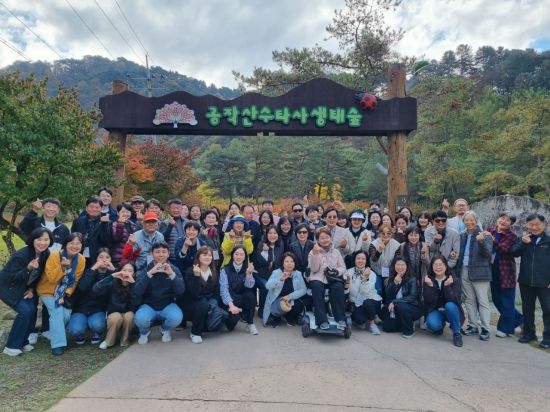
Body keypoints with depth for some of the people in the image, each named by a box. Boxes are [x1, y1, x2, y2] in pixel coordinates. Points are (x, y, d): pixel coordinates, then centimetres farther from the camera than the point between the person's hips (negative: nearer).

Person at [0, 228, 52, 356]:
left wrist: (32, 289, -6)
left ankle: (22, 341, 15)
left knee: (32, 310, -6)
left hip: (24, 287, 6)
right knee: (25, 311, -19)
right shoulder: (21, 255, -30)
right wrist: (28, 269, -41)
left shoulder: (46, 254, -10)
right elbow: (13, 277, -26)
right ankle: (11, 346, -4)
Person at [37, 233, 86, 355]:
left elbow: (75, 280, -7)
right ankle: (57, 343, -13)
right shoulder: (54, 255, -22)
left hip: (63, 293, 3)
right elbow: (52, 278, -23)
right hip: (48, 291, -3)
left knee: (66, 315, -10)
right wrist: (62, 267, -37)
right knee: (57, 311, -22)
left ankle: (55, 334, 21)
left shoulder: (81, 259, -12)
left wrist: (66, 295, -15)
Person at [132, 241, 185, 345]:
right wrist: (149, 274, -28)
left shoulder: (174, 269, -2)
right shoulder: (145, 270, -3)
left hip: (168, 305, 0)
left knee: (177, 317, -31)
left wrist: (172, 274, -27)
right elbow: (136, 292, -17)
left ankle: (165, 329, 7)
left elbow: (181, 291, -14)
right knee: (140, 319, -31)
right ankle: (145, 332, 8)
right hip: (148, 306, 0)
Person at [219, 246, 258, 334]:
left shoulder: (246, 269, 4)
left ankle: (250, 324, -11)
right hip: (229, 301, -3)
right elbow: (223, 289, -19)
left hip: (242, 300, 3)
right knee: (235, 314, -33)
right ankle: (231, 321, 6)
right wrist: (231, 305, -33)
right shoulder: (225, 269, -7)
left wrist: (249, 273, -30)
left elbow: (249, 286, -13)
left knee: (250, 296, -29)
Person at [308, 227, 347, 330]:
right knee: (316, 287, -34)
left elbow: (343, 268, 12)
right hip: (318, 278, -1)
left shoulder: (336, 252, 17)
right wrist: (315, 254, -15)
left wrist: (337, 271, -11)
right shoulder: (313, 252, 9)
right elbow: (314, 269, -3)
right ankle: (322, 320, -30)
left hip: (333, 279, 1)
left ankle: (341, 319, -22)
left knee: (338, 287, -31)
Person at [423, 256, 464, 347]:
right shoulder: (428, 280, -7)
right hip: (435, 311, 1)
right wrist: (430, 285, -29)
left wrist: (447, 285, -35)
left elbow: (454, 300, -23)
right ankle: (440, 325, 9)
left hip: (451, 311, -1)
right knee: (432, 324, -31)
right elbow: (429, 301, -17)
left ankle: (457, 334, -14)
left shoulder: (454, 280, -10)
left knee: (450, 305, -35)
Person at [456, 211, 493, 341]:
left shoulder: (484, 234, -4)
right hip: (464, 271, 5)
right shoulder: (462, 236, 11)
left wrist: (481, 242, -28)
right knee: (469, 300, 12)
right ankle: (473, 325, 23)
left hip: (479, 272, -5)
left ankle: (486, 329, 9)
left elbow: (488, 253, -14)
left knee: (482, 301, 0)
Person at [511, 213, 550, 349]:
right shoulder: (524, 239, 5)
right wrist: (523, 243, -21)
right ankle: (529, 333, 27)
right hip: (525, 282, 3)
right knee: (527, 309, 13)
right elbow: (514, 253, -5)